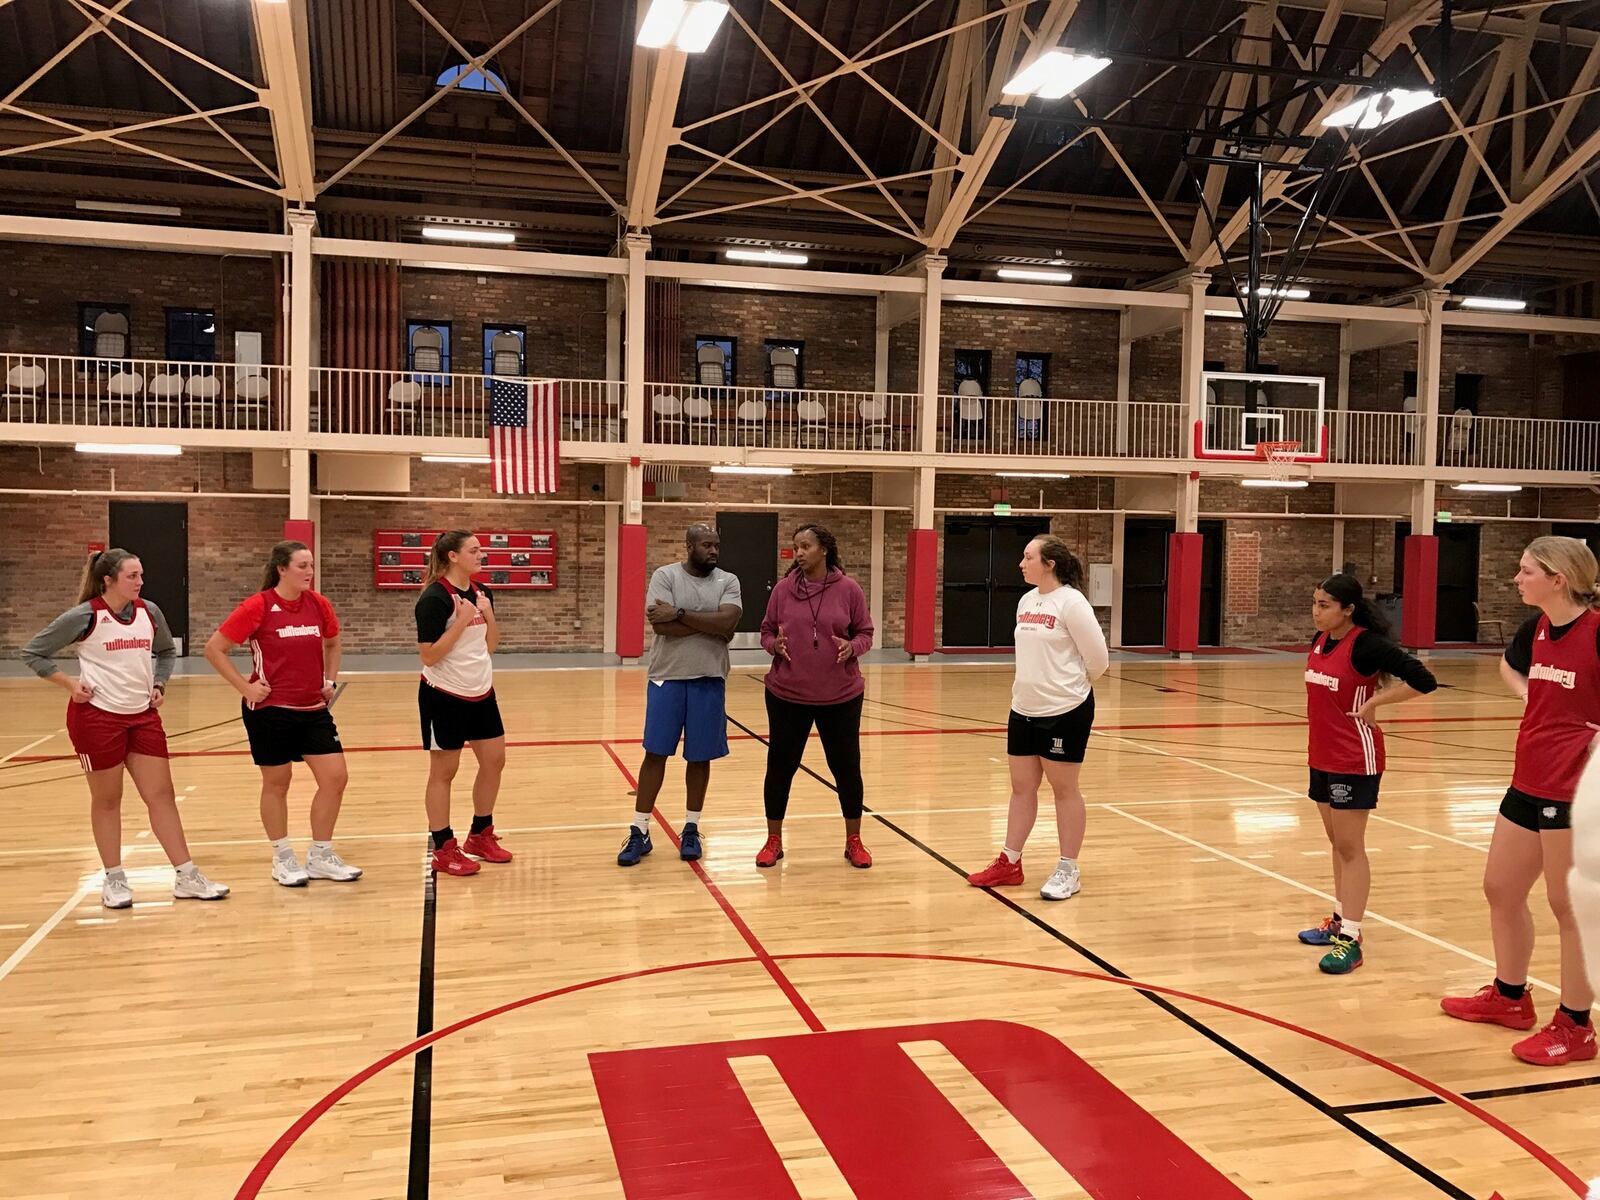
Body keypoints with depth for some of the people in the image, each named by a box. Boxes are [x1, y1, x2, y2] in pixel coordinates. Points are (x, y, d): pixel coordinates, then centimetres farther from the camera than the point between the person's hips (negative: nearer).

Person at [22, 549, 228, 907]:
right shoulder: (84, 616, -10)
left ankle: (186, 877, 8)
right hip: (97, 716, -4)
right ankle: (114, 880, 21)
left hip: (143, 715, 4)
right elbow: (33, 653, -2)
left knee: (162, 795, 4)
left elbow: (167, 652, 21)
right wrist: (71, 683, -10)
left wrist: (159, 684, 6)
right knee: (107, 800, 7)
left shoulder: (149, 612, 2)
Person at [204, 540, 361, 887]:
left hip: (313, 709, 5)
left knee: (335, 778, 1)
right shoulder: (258, 606, -12)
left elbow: (332, 642, 21)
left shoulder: (318, 604, 1)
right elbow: (214, 649, -8)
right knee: (277, 783, 8)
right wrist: (245, 687, -11)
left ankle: (320, 857, 17)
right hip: (270, 710, -5)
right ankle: (283, 859, 26)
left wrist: (330, 679, 11)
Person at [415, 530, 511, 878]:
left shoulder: (481, 592, 5)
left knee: (494, 761, 11)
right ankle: (444, 850, 14)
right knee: (444, 771, 3)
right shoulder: (435, 598, -17)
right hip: (445, 696, -8)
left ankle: (480, 836, 27)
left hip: (481, 693, 8)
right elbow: (429, 655, -20)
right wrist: (462, 621, -24)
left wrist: (488, 613, -7)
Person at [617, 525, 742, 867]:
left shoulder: (728, 581, 3)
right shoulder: (665, 575, -3)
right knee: (655, 753, 1)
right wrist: (711, 625, -14)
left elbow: (728, 623, -15)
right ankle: (639, 832, 10)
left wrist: (680, 614, -19)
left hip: (709, 680, 2)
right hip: (667, 678, -2)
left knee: (699, 757, 8)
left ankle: (691, 829, 23)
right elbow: (661, 624, -17)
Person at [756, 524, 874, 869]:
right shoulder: (783, 588, -1)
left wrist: (852, 648, -19)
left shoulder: (849, 589, -4)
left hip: (840, 697, -1)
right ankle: (774, 840, 24)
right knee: (779, 766, 7)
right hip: (786, 695, 1)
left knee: (847, 768, 7)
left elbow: (865, 633, 2)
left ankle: (854, 841, 25)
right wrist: (775, 645, -16)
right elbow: (766, 632, 6)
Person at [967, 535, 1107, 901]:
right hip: (1024, 709, 7)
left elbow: (1097, 657, -12)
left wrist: (1072, 686, 2)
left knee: (1064, 789, 5)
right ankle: (1009, 863, 23)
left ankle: (1069, 871, 17)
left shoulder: (1071, 602, -15)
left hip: (1065, 711, -7)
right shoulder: (1026, 601, 7)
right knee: (1022, 787, 12)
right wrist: (1026, 686, 14)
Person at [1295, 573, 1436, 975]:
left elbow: (1423, 681, -22)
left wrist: (1372, 702, -18)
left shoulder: (1366, 644, -17)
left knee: (1349, 847, -4)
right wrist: (1322, 718, 9)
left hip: (1355, 760, -8)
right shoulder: (1320, 641, 5)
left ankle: (1350, 940, 1)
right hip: (1322, 756, 8)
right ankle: (1341, 921, 29)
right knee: (1337, 842, 17)